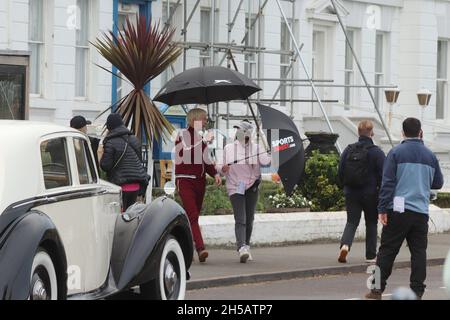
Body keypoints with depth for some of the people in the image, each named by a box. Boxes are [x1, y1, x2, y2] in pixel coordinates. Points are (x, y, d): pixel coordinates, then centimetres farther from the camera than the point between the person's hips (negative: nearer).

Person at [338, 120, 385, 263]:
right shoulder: (377, 152, -10)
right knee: (371, 223, 10)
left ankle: (345, 244, -21)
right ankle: (370, 255, 13)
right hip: (370, 194, -2)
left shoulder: (348, 150, 1)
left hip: (351, 193, 2)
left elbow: (340, 172, 5)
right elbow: (382, 175, -11)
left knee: (351, 221, 7)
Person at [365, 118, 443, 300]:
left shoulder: (396, 153, -3)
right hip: (421, 212, 3)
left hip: (398, 210, -3)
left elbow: (388, 183, -8)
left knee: (387, 250, 3)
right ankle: (417, 291, 3)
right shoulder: (430, 156, 8)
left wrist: (382, 209, -7)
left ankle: (377, 289, 3)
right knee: (419, 251, 6)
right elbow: (438, 183, 17)